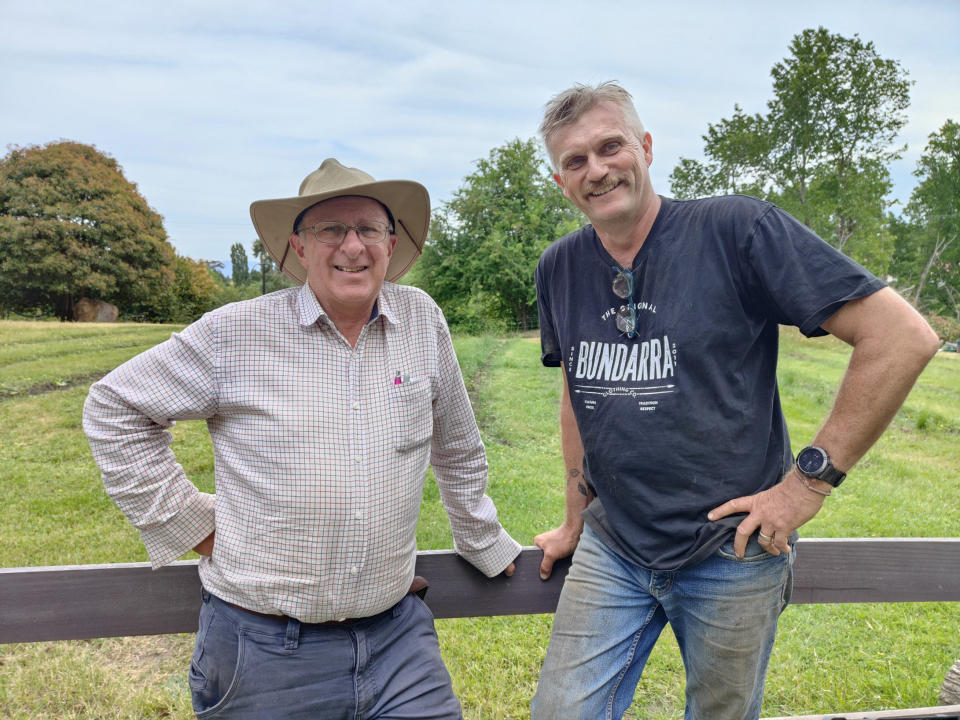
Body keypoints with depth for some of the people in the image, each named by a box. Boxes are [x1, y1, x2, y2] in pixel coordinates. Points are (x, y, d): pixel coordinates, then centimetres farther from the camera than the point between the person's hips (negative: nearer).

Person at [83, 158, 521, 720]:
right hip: (265, 649, -2)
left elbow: (458, 449, 12)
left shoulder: (422, 321, 0)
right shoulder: (236, 335, -9)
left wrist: (488, 547, 21)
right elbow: (114, 407, 2)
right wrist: (187, 522, -2)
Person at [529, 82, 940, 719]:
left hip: (732, 553, -3)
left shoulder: (737, 230, -14)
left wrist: (813, 477, -15)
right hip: (611, 548, 4)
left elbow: (904, 336, -15)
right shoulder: (559, 268, 2)